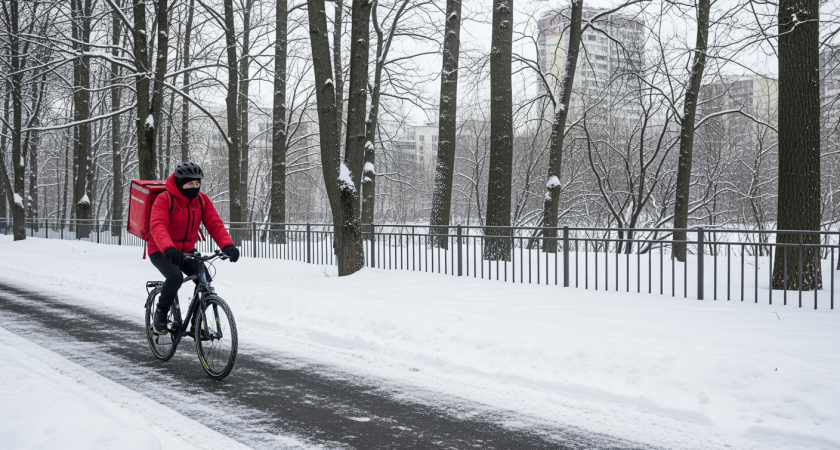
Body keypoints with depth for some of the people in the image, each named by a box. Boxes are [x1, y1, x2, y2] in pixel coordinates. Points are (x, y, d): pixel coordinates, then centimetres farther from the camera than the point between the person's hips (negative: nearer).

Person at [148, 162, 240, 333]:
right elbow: (157, 226, -34)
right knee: (175, 277, -31)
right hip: (161, 252, -5)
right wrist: (168, 248, -54)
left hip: (187, 251, 5)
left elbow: (215, 224, -15)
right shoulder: (164, 200, -19)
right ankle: (160, 314, -5)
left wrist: (228, 245, -34)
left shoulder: (202, 200, -5)